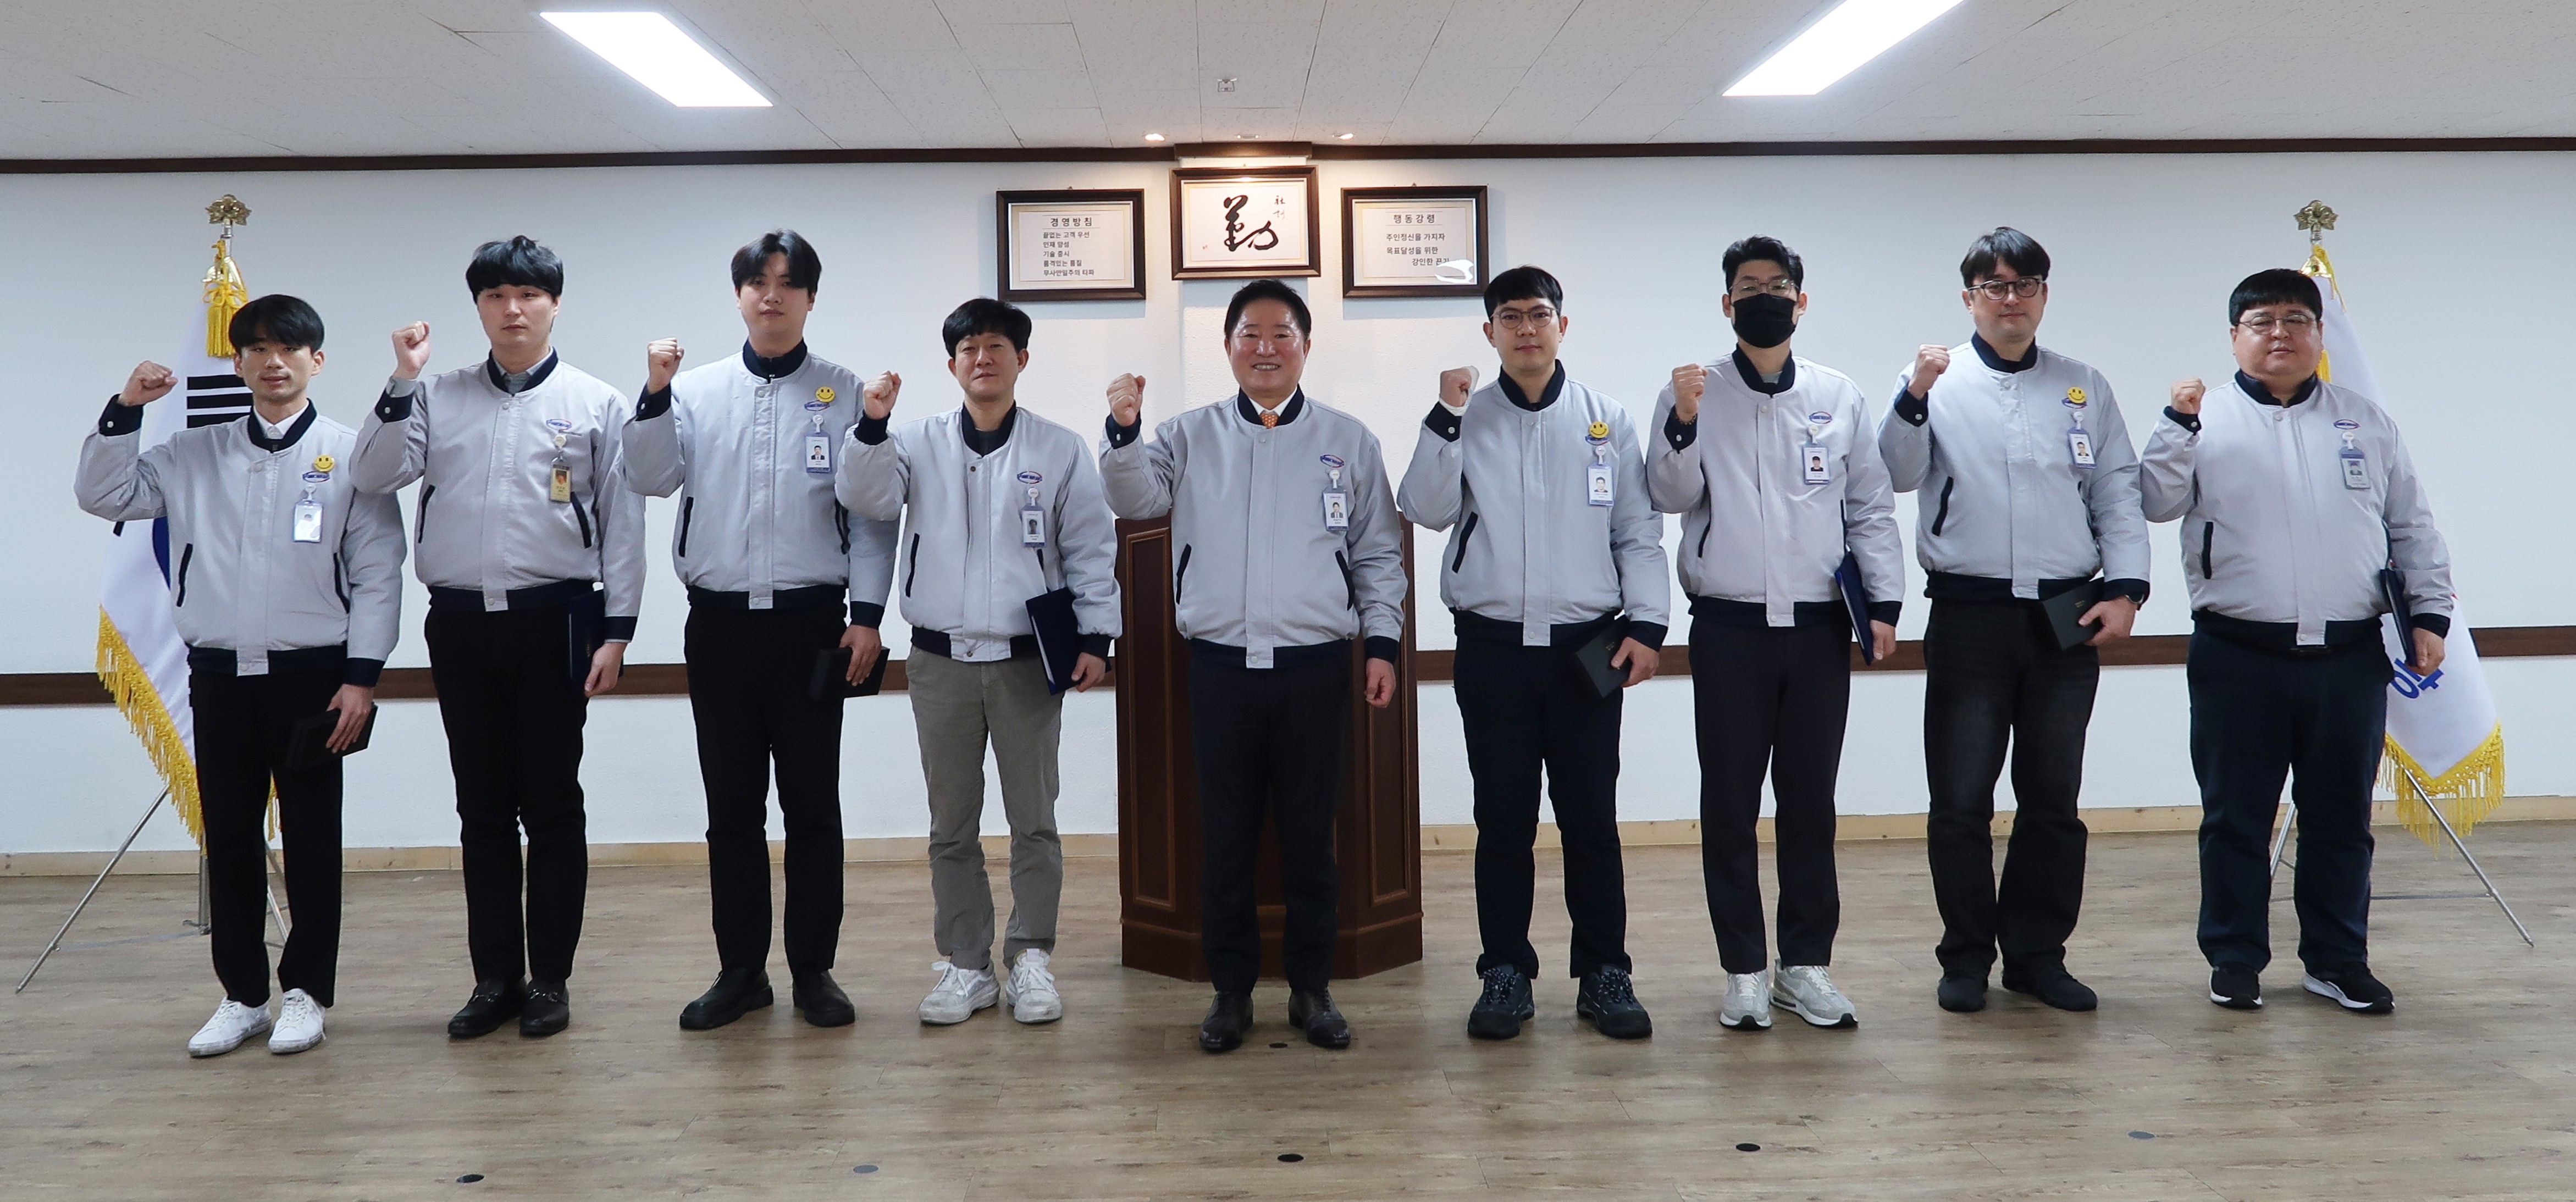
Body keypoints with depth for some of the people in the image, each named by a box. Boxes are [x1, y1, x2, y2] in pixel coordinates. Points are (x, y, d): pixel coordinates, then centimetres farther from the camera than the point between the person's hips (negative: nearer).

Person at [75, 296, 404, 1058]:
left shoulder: (349, 454, -2)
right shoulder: (195, 455, 8)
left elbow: (378, 574, -4)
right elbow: (103, 496, 7)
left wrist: (361, 676, -10)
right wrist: (125, 411, -3)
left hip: (311, 673, -3)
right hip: (219, 674, 3)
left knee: (311, 838, 5)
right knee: (229, 838, 9)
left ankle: (305, 993, 16)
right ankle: (242, 995, 20)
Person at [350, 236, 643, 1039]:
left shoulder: (596, 403, 2)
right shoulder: (437, 398, 10)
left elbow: (622, 523, 0)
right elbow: (371, 477, -1)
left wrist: (616, 630, -5)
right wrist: (401, 383, -8)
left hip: (554, 619, -3)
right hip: (461, 621, 3)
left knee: (552, 807, 4)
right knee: (482, 810, 10)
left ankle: (549, 980, 15)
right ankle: (495, 978, 21)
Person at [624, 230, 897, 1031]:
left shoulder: (844, 394, 2)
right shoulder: (697, 390, 7)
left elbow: (873, 514, 0)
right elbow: (651, 479, -3)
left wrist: (866, 615, -6)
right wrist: (654, 396, -15)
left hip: (810, 621, -2)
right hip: (720, 623, 2)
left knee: (812, 805, 5)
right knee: (731, 807, 9)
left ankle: (814, 970, 16)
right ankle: (740, 971, 19)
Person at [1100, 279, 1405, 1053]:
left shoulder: (1348, 440, 7)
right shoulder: (1192, 436, 8)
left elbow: (1378, 554, 9)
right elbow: (1134, 499, -4)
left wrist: (1383, 643, 2)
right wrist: (1124, 432, -21)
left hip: (1316, 667, 0)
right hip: (1221, 664, 1)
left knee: (1311, 835, 7)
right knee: (1225, 836, 6)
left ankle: (1312, 988, 20)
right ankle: (1231, 990, 19)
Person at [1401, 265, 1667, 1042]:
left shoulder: (1607, 421, 6)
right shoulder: (1467, 420, 6)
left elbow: (1638, 532, 5)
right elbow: (1428, 512, -7)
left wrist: (1646, 623, -5)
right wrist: (1446, 420, -14)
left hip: (1586, 646, 0)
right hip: (1493, 647, 0)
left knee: (1591, 818, 5)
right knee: (1502, 820, 6)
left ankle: (1604, 974, 16)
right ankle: (1505, 974, 17)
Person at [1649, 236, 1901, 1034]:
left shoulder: (1840, 397, 7)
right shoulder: (1692, 393, 2)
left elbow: (1871, 508, 8)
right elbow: (1671, 497, -6)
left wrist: (1883, 601, -1)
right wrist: (1683, 424, -21)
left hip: (1818, 625, 2)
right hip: (1729, 626, -1)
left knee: (1810, 801, 8)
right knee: (1730, 803, 3)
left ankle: (1806, 964, 18)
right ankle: (1743, 970, 13)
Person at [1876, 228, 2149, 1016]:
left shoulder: (2085, 388, 11)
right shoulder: (1938, 382, 2)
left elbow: (2118, 494, 10)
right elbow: (1896, 476, -10)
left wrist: (2125, 588, -2)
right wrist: (1914, 396, -25)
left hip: (2067, 617, 3)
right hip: (1970, 617, -3)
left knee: (2053, 798, 10)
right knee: (1961, 800, 1)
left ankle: (2038, 954, 21)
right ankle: (1966, 958, 14)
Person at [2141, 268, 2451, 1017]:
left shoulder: (2367, 423, 11)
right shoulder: (2206, 419, 3)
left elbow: (2413, 528, 13)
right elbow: (2156, 504, -8)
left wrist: (2429, 615, 6)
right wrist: (2179, 425, -18)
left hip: (2350, 660, 2)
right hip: (2239, 658, -2)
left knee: (2341, 820, 10)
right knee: (2235, 819, 5)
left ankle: (2337, 962, 23)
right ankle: (2235, 960, 17)